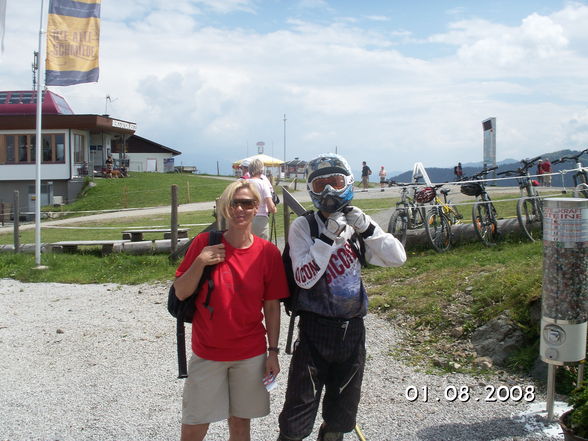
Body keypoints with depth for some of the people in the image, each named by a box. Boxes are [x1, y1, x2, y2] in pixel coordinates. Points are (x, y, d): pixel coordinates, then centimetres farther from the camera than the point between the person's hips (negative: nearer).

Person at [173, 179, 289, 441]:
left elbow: (272, 306, 1)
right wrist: (199, 263, -19)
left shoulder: (268, 252, -5)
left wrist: (273, 352, 0)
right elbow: (180, 293, -4)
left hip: (251, 355, 1)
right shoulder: (205, 243, -7)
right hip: (206, 353, 0)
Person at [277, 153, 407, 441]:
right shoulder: (303, 226, -9)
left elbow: (397, 258, -4)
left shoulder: (354, 225, 3)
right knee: (300, 409, 2)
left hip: (353, 329, 4)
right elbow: (304, 278, -20)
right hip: (315, 329, -4)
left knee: (342, 409, 19)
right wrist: (329, 237, -27)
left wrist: (366, 228, -16)